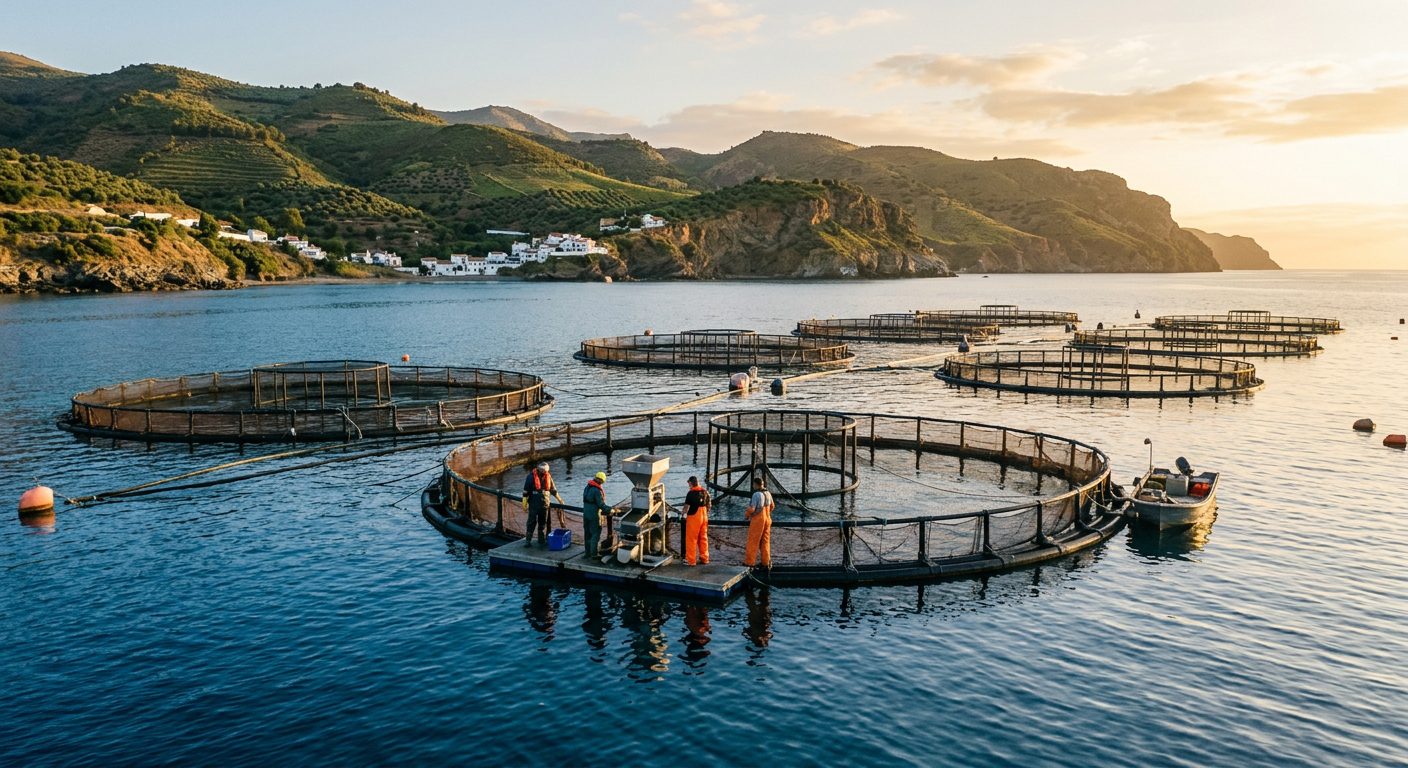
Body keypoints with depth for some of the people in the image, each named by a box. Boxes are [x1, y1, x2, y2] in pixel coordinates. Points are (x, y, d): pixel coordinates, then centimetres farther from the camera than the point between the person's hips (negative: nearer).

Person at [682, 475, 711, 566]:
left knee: (691, 539, 2)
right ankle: (704, 558, 19)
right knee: (703, 538, 13)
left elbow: (687, 506, -13)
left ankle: (690, 560, 6)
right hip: (704, 517, 6)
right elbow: (708, 505, 11)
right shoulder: (705, 492, 5)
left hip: (694, 517, -6)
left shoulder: (691, 493, -14)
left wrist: (684, 514, 4)